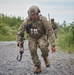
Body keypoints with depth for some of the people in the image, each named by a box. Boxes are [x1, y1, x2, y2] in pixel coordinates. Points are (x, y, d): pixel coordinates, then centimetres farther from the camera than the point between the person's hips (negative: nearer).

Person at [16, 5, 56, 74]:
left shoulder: (43, 19, -26)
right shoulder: (26, 21, -20)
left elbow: (50, 31, -23)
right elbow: (19, 32, -7)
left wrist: (53, 44, -26)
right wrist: (19, 41, -17)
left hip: (42, 36, -2)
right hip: (32, 37, 2)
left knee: (43, 46, -31)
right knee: (32, 51, -16)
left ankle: (45, 57, 1)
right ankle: (38, 67, 3)